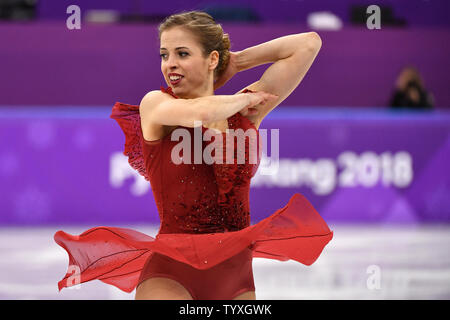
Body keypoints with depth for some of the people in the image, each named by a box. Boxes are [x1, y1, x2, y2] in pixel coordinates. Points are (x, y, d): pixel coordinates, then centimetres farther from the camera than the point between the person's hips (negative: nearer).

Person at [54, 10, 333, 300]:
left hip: (236, 275, 4)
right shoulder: (156, 104, 1)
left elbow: (308, 44, 10)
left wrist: (239, 61, 13)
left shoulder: (246, 111, 10)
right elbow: (198, 113, -22)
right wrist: (243, 100, -3)